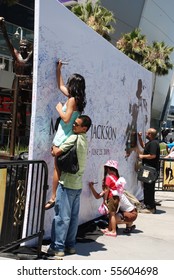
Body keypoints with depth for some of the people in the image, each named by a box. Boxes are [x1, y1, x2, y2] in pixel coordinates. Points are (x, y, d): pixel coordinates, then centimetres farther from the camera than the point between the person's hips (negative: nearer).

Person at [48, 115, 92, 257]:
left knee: (62, 216, -4)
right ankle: (70, 245, 17)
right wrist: (58, 149, 8)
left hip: (67, 183, -8)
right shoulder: (85, 141, 13)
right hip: (78, 184, 8)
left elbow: (57, 152, -14)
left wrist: (54, 146, 5)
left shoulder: (74, 138, -14)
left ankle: (58, 247, 0)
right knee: (74, 216, 10)